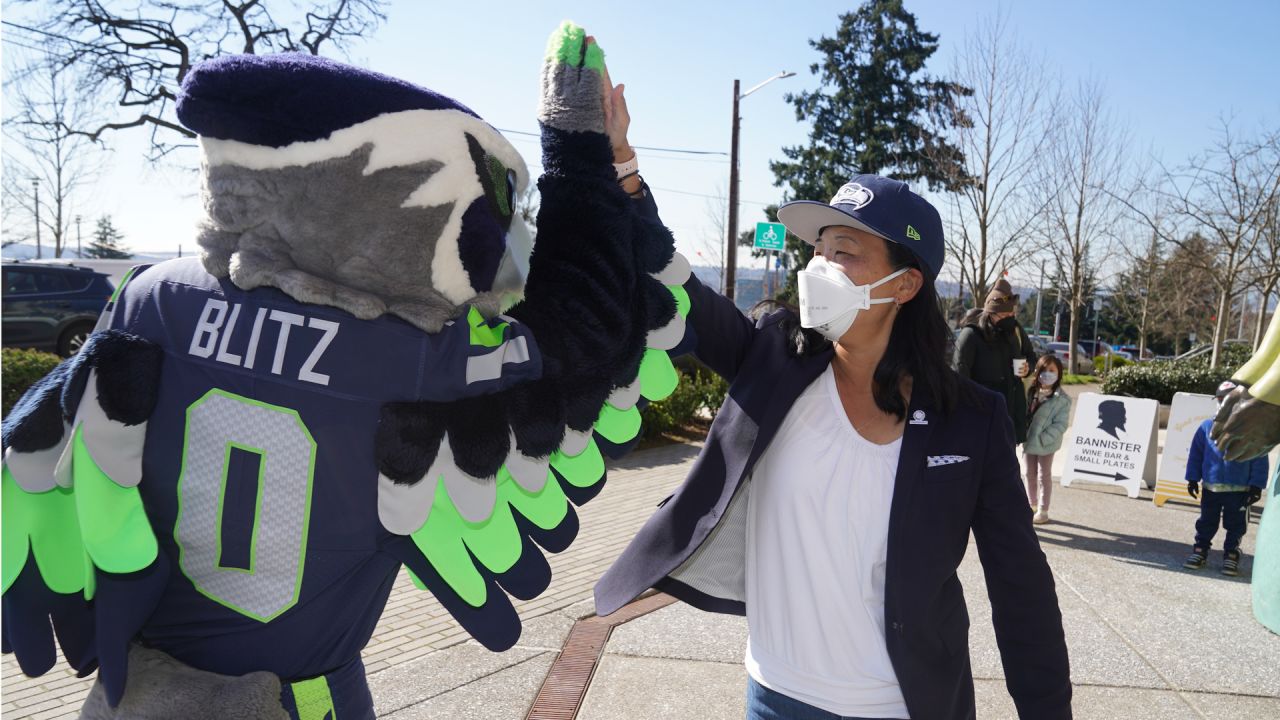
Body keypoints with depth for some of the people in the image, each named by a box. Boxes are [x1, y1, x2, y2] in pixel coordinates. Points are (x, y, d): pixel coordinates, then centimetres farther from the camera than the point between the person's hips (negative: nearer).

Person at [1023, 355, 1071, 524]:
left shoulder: (1062, 399, -12)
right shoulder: (1031, 392, 5)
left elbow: (1060, 425, -16)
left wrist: (1042, 439, -23)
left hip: (1046, 445, -5)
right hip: (1028, 442, 5)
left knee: (1044, 476, 6)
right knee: (1030, 474, 17)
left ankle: (1043, 511, 17)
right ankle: (1032, 505, 32)